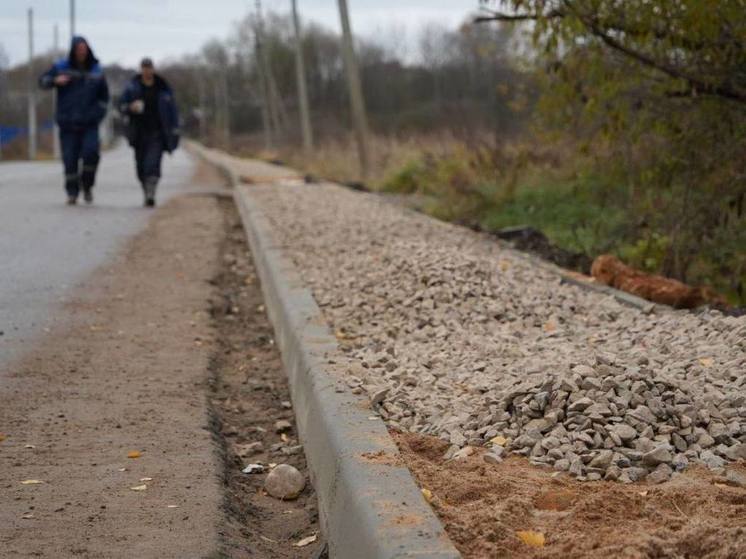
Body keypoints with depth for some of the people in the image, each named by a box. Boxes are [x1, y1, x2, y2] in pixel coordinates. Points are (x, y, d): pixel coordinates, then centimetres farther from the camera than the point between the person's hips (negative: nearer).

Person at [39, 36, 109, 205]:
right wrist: (55, 80, -15)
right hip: (68, 124, 0)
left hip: (90, 123, 0)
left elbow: (104, 96, 16)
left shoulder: (96, 70, 8)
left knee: (91, 152, -19)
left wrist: (99, 112, 2)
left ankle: (87, 187, 0)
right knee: (70, 159, -5)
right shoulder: (61, 67, 4)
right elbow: (43, 81, 5)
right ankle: (72, 193, 6)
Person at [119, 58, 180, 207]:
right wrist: (131, 107, -15)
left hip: (157, 134, -2)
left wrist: (174, 132, 3)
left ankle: (150, 195, -24)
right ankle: (147, 194, 20)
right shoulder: (132, 87, 5)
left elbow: (172, 110, 8)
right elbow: (122, 106, 8)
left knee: (153, 164, -17)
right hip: (139, 132, 2)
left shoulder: (163, 88, 4)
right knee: (141, 167, 5)